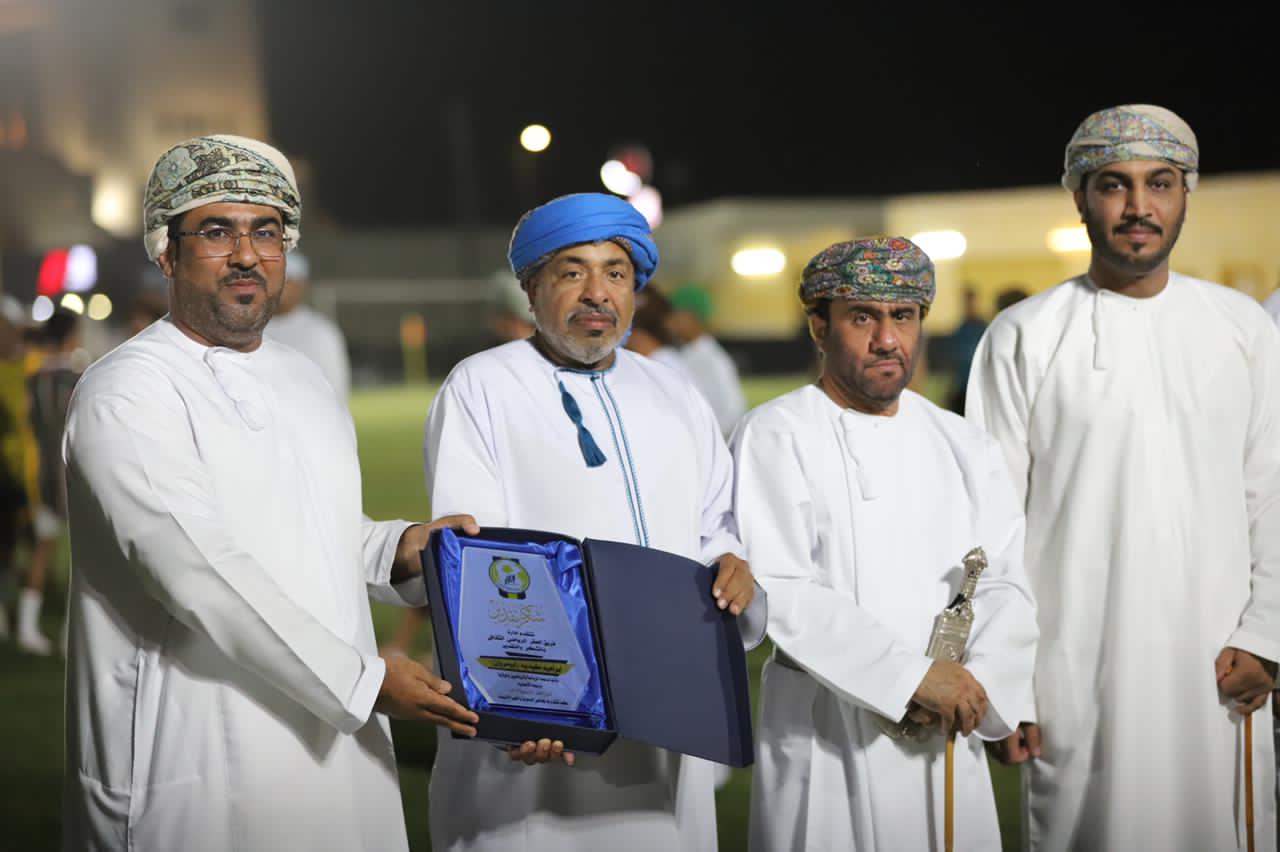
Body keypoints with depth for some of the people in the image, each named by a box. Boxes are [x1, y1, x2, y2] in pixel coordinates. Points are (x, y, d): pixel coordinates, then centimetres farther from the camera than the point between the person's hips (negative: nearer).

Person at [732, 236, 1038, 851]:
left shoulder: (964, 447, 12)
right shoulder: (775, 436, -4)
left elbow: (1005, 586, 5)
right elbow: (778, 591, -14)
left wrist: (978, 683, -14)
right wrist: (911, 674, -17)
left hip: (947, 732, 4)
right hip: (826, 736, -4)